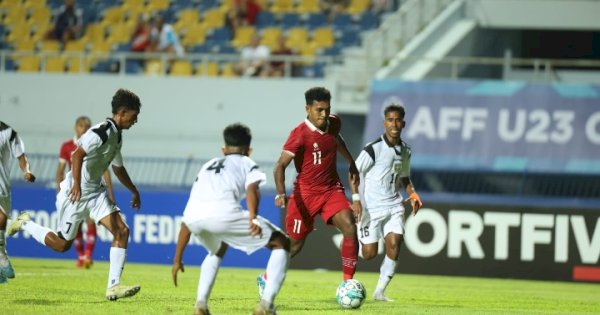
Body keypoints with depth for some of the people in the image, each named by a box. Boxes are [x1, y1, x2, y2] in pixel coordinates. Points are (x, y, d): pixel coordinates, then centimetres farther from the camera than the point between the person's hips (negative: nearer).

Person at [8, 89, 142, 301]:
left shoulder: (116, 136, 11)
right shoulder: (102, 132, -20)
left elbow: (118, 168, 28)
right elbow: (77, 155, -32)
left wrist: (134, 191, 33)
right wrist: (76, 184, -42)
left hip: (95, 192, 9)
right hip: (76, 193, -9)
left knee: (122, 231, -9)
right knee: (62, 245, 1)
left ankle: (113, 286, -10)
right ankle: (26, 224, 25)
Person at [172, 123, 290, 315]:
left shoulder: (208, 166, 39)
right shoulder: (247, 163, 27)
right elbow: (252, 189, 0)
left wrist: (177, 259, 40)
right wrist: (253, 218, -17)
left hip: (194, 215, 5)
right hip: (223, 213, -5)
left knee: (218, 250, 39)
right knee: (282, 243, 13)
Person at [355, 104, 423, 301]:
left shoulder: (405, 150, 8)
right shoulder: (373, 149, -12)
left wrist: (412, 194, 6)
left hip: (393, 205, 5)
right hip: (371, 207, -4)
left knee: (394, 243, -14)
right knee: (369, 253, -4)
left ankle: (380, 291, -2)